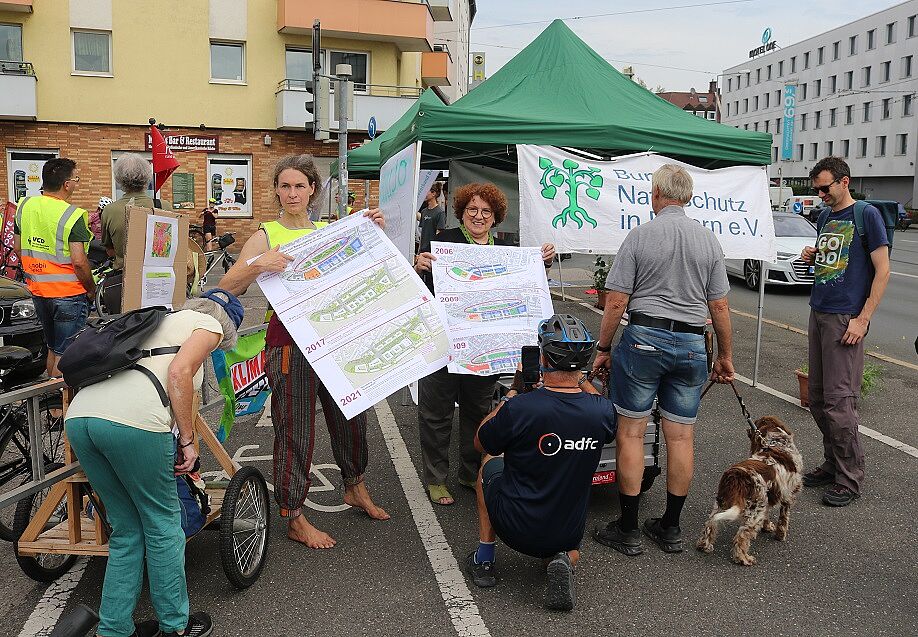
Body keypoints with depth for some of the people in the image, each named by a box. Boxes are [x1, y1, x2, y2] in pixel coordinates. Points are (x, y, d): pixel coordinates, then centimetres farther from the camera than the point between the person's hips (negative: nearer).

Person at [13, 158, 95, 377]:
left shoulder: (24, 206, 3)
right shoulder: (72, 215, -18)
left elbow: (17, 248, 12)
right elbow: (79, 262, -21)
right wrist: (91, 289, -7)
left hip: (38, 291, 7)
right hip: (68, 294, -7)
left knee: (52, 349, 22)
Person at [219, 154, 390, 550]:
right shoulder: (266, 237, -2)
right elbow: (228, 288, -9)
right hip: (289, 340, -5)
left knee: (351, 414, 15)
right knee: (295, 427, 0)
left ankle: (355, 487, 40)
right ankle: (295, 519, 14)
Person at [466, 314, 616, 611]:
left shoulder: (518, 409, -26)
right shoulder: (602, 411, -16)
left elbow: (480, 443, -3)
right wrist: (580, 379, 18)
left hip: (516, 529, -2)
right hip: (570, 533, 3)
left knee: (490, 464, 26)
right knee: (570, 550, 39)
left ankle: (484, 559, 24)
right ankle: (564, 561, 2)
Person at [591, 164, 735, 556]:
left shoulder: (640, 236, -5)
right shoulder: (709, 240, 6)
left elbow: (616, 303, -8)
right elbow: (719, 307, 7)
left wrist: (603, 349, 2)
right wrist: (725, 355, 17)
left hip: (643, 338, -4)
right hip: (691, 345, 4)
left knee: (631, 433, 3)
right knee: (681, 437, 9)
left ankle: (627, 531, 9)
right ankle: (670, 529, 20)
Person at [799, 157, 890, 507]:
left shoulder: (866, 215, -6)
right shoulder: (826, 218, 16)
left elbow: (882, 271, -9)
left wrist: (862, 319, -16)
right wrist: (812, 258, 3)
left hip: (845, 319, -7)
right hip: (818, 314, 8)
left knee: (839, 400, -7)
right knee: (818, 399, 10)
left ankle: (850, 478, 3)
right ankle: (832, 464, 22)